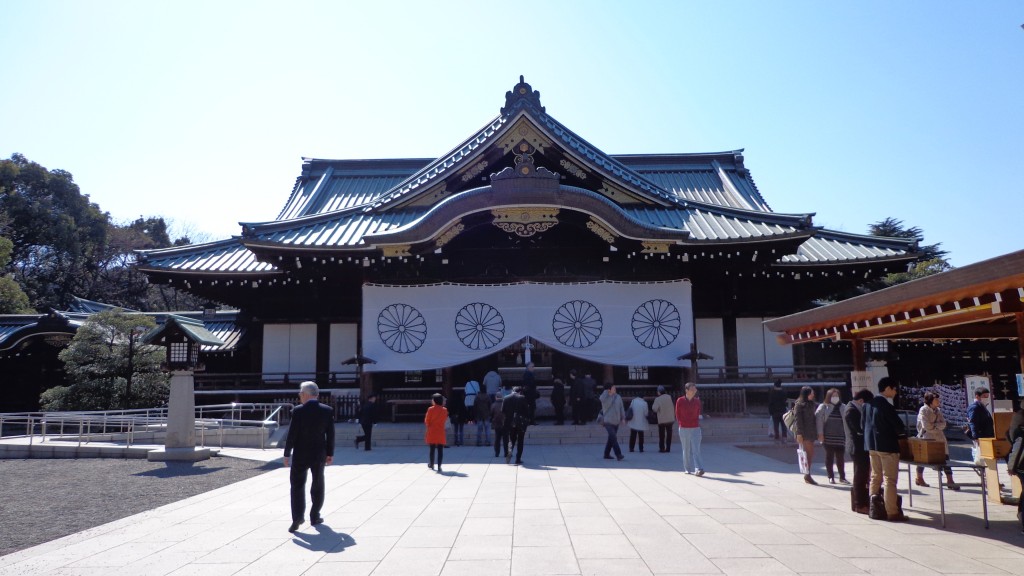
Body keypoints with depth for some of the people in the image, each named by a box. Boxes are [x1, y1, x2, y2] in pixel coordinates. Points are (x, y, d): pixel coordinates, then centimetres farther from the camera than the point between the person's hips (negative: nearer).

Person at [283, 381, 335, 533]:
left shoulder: (298, 411, -12)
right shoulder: (327, 411, -3)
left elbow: (292, 434, -11)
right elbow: (330, 434, 0)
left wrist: (287, 454, -2)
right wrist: (330, 453, 9)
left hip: (300, 455, -2)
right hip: (319, 454, 3)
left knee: (297, 486, 6)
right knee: (317, 486, 14)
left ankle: (297, 518, -5)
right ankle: (314, 517, 21)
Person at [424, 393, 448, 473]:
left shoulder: (430, 409, -10)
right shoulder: (444, 410, -3)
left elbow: (426, 421, -3)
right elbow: (445, 419, 8)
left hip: (432, 433, 0)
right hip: (441, 433, 1)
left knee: (432, 449, 13)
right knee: (440, 450, 0)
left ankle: (431, 465, 27)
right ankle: (439, 467, -7)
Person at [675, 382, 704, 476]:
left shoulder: (697, 401, 2)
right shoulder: (680, 401, -4)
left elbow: (698, 414, 14)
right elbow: (678, 415, 5)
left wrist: (698, 421, 6)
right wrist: (681, 424, 6)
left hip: (695, 429, 1)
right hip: (684, 429, -1)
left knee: (696, 450, -9)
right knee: (686, 450, 8)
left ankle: (698, 469, -14)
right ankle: (687, 469, 20)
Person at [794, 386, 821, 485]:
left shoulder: (813, 404, 14)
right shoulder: (799, 405, -7)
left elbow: (815, 419, 16)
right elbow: (798, 420, -12)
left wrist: (819, 433, 12)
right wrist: (799, 433, -17)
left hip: (811, 432, 7)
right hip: (804, 433, -7)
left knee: (810, 454, 7)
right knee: (809, 453, -8)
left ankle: (807, 475, 14)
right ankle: (807, 475, -3)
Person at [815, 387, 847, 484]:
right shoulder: (823, 407, 2)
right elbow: (819, 419, -4)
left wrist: (846, 434, 6)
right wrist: (820, 433, -11)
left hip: (840, 436, 2)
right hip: (828, 437, -2)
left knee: (840, 457, 3)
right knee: (829, 457, 5)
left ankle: (842, 477, 13)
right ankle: (831, 477, 12)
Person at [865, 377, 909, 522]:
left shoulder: (869, 404, 6)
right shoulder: (887, 406, -18)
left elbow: (864, 424, 13)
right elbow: (899, 426, -14)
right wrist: (903, 433, 6)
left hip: (871, 445, 8)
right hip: (887, 446, -8)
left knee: (875, 477, 15)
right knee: (890, 480, -2)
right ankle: (892, 512, 0)